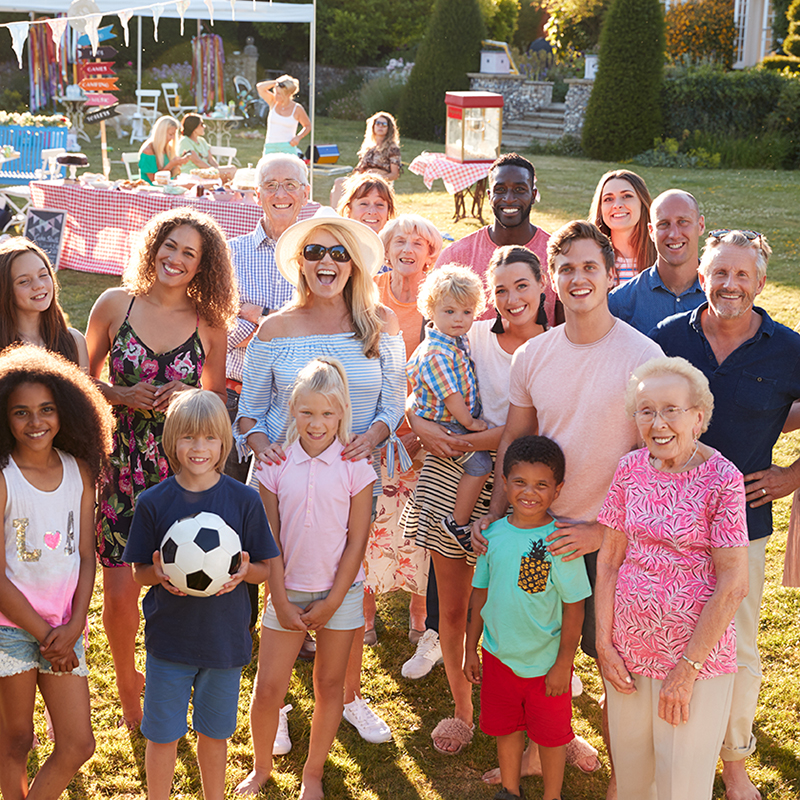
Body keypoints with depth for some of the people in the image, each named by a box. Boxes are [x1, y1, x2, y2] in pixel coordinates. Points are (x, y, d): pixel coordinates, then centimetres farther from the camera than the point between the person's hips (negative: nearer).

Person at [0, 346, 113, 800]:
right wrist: (45, 634, -9)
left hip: (64, 627, 4)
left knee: (78, 746, 5)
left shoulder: (79, 471, 1)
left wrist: (73, 627, -7)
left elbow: (86, 554, 4)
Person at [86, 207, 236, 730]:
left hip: (182, 466, 1)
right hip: (122, 464, 0)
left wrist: (186, 397, -9)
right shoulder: (115, 304, 0)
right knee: (120, 591, 0)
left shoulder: (209, 323, 2)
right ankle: (127, 685, 27)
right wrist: (122, 395, -11)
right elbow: (84, 378, 8)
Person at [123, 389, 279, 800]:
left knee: (215, 732, 16)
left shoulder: (244, 500, -6)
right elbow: (138, 573, 1)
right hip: (168, 638, 0)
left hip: (225, 639, 1)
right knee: (162, 733, 9)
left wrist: (245, 570, -20)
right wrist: (159, 574, -20)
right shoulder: (153, 502, -6)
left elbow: (268, 568, 1)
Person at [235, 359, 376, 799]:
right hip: (287, 590, 1)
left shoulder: (355, 466, -8)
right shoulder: (276, 464, -4)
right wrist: (280, 601, -6)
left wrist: (331, 602, -9)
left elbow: (357, 541, -7)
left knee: (329, 686, 10)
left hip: (340, 591, -1)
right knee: (267, 689, 3)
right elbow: (270, 540, -2)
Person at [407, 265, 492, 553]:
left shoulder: (459, 341, 5)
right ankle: (458, 523, -4)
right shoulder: (436, 354, -26)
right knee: (480, 463, -15)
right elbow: (450, 395, -24)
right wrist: (469, 423, -14)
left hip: (461, 419, 10)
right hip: (441, 425, -10)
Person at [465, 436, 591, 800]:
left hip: (546, 661, -3)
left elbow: (574, 609, -12)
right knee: (507, 729, 20)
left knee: (551, 736, 13)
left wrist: (564, 664, -11)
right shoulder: (493, 534, -6)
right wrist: (471, 649, 9)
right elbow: (480, 594, 5)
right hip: (499, 656, 4)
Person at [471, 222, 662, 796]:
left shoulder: (642, 355, -13)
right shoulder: (533, 355, 1)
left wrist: (605, 529, -18)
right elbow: (514, 439, 11)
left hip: (610, 535, -4)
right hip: (541, 527, 4)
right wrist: (496, 512, 1)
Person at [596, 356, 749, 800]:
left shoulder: (722, 479, -14)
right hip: (629, 648, 4)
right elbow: (609, 561, 4)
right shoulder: (631, 469, 0)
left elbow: (733, 585, -15)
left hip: (698, 652, -4)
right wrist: (604, 643, -2)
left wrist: (687, 668, -14)